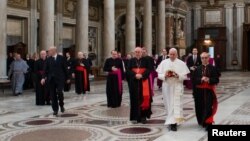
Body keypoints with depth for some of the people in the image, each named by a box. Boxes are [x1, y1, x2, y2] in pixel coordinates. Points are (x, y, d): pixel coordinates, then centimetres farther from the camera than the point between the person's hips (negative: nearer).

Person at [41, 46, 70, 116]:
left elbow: (65, 68, 3)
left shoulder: (61, 58, 0)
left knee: (59, 92, -15)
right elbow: (45, 70, 3)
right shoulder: (48, 59, 6)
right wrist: (43, 77, -11)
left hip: (60, 79, -3)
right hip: (51, 79, 3)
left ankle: (61, 105, 12)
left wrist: (68, 78, 3)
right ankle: (55, 109, 12)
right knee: (53, 95, 3)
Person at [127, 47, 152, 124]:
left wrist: (142, 75, -18)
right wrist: (135, 75, -16)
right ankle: (135, 117, 7)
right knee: (135, 99, 2)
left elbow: (149, 69, -3)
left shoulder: (145, 60, 3)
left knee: (144, 98, -4)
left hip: (144, 81, -1)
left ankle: (143, 116, 3)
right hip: (134, 82, 1)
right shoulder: (131, 61, 8)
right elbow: (129, 70, 0)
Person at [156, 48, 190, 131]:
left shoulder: (181, 63, 0)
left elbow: (185, 76, -2)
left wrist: (178, 76, -20)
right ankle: (171, 120, 26)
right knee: (168, 104, 9)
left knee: (176, 104, -9)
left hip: (177, 86, -2)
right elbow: (159, 75, 4)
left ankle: (174, 123, -12)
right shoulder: (164, 63, 5)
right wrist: (165, 75, -16)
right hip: (166, 86, 3)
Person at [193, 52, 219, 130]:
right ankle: (201, 121, 30)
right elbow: (194, 80, 0)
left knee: (208, 107, -8)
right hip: (199, 91, 2)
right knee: (201, 107, 9)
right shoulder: (198, 69, 6)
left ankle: (208, 124, -6)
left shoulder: (213, 68, 1)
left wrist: (209, 80, -20)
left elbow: (216, 80, -3)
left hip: (209, 91, -2)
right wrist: (201, 79, -18)